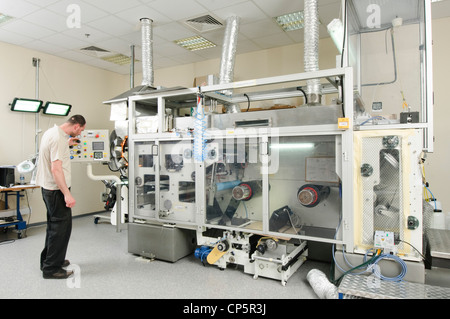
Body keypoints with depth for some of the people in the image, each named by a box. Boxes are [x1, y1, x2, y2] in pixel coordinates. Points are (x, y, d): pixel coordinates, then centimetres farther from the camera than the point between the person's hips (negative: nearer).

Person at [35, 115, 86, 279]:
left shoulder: (51, 132, 9)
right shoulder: (59, 139, -22)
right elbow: (56, 169, -27)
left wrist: (67, 144, 28)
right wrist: (67, 194, -28)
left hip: (47, 188, 11)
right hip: (56, 190, -11)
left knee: (54, 225, 21)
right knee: (61, 227, -2)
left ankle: (47, 260, 35)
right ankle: (51, 269, 8)